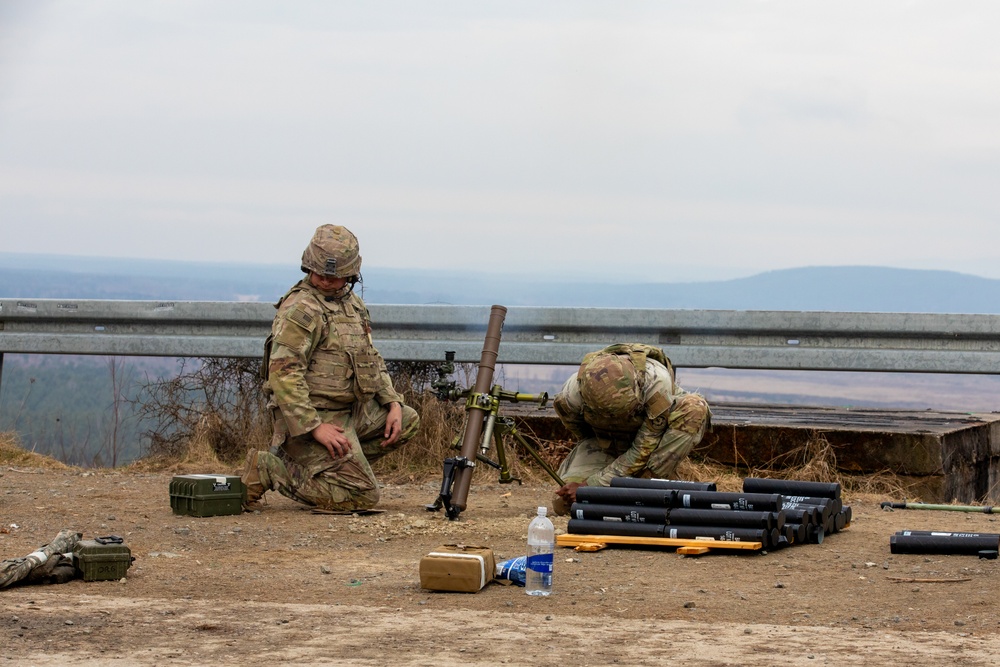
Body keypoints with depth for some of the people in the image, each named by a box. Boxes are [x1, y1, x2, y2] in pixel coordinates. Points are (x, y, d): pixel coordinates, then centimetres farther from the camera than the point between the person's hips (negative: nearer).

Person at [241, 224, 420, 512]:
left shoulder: (352, 302, 13)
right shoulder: (300, 309, -16)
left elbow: (371, 359, 22)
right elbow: (283, 373, -24)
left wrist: (393, 403, 8)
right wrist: (315, 427, -27)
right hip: (312, 415, -9)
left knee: (407, 422, 15)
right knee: (362, 496, -12)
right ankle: (267, 469, -6)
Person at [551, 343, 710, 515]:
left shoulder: (656, 381, -38)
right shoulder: (572, 393, -32)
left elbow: (643, 451, -32)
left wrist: (590, 486, -32)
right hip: (605, 442, 1)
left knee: (695, 408, -34)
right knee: (564, 503, -20)